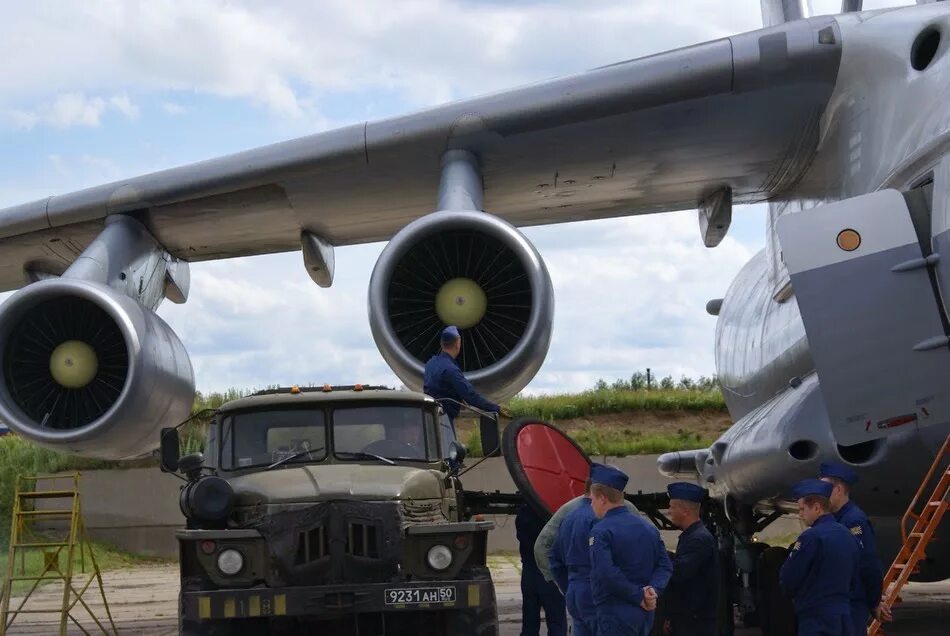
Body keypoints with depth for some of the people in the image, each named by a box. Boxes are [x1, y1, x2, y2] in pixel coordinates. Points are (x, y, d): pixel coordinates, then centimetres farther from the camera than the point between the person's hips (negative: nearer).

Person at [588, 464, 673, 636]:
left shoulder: (601, 531, -12)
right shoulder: (649, 529, 12)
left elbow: (608, 573, -23)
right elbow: (665, 565, 6)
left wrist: (639, 597, -15)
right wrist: (654, 590, -8)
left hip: (615, 615, -8)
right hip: (644, 614, 8)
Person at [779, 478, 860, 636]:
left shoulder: (811, 537, -15)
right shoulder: (848, 536, 9)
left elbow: (787, 579, -11)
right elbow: (853, 576, 16)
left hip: (816, 618, -8)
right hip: (844, 615, 8)